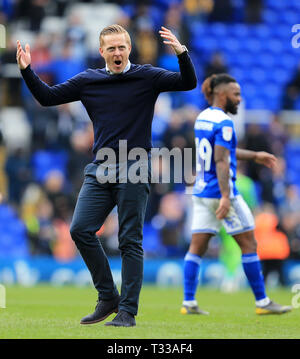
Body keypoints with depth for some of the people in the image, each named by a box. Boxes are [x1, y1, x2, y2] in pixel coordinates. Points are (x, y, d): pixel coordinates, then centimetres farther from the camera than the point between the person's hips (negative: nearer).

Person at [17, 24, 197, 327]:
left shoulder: (147, 77, 1)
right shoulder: (87, 81, 10)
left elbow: (188, 83, -7)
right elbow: (47, 97, 14)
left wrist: (181, 52, -23)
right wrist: (26, 71, 0)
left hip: (134, 169, -4)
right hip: (99, 170, 4)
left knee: (130, 241, -3)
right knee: (80, 230, -6)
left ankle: (127, 311, 3)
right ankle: (107, 298, 8)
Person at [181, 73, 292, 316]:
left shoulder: (202, 118, 13)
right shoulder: (224, 123, -14)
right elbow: (221, 161, -22)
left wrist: (254, 156, 32)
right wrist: (226, 196, -27)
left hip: (200, 192, 8)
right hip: (220, 191, -8)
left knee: (197, 247, 5)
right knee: (249, 244, 2)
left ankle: (188, 302, -1)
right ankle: (262, 302, 6)